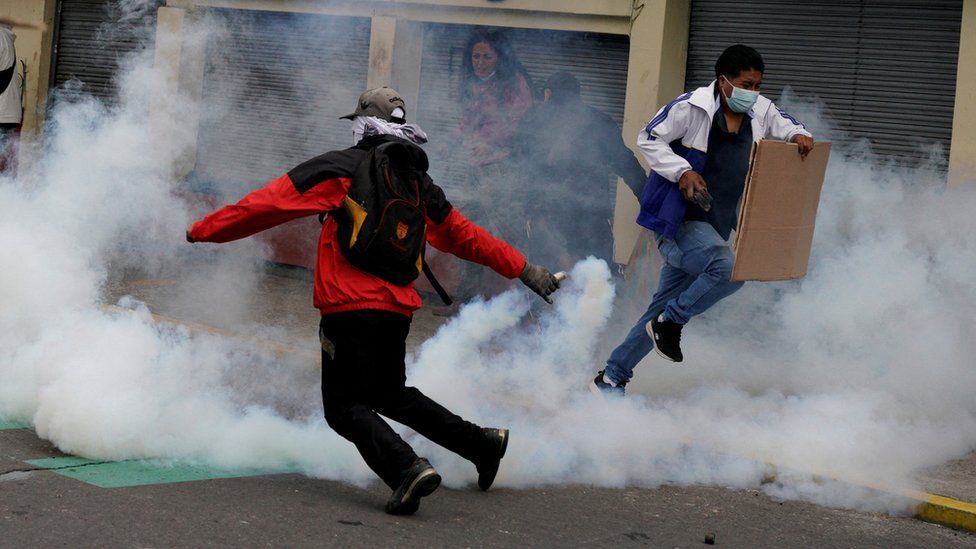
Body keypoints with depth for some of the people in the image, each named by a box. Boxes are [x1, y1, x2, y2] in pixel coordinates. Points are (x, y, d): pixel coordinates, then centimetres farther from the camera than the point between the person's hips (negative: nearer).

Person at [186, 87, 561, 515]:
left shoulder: (341, 168, -3)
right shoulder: (419, 182, 15)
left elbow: (269, 203, -6)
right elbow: (465, 236, 21)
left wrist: (203, 230, 3)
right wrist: (525, 270, 31)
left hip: (351, 308, -7)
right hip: (398, 308, 7)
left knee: (345, 407, 0)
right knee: (391, 395, 25)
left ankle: (406, 469, -22)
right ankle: (481, 443, 21)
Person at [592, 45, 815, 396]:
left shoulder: (761, 113, 4)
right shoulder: (692, 107, -13)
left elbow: (785, 127, 23)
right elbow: (649, 139, -6)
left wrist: (799, 136, 0)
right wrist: (682, 171, -18)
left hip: (714, 228, 7)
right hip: (678, 220, -7)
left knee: (662, 309, 9)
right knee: (726, 270, -30)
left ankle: (611, 379, 18)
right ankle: (670, 323, -7)